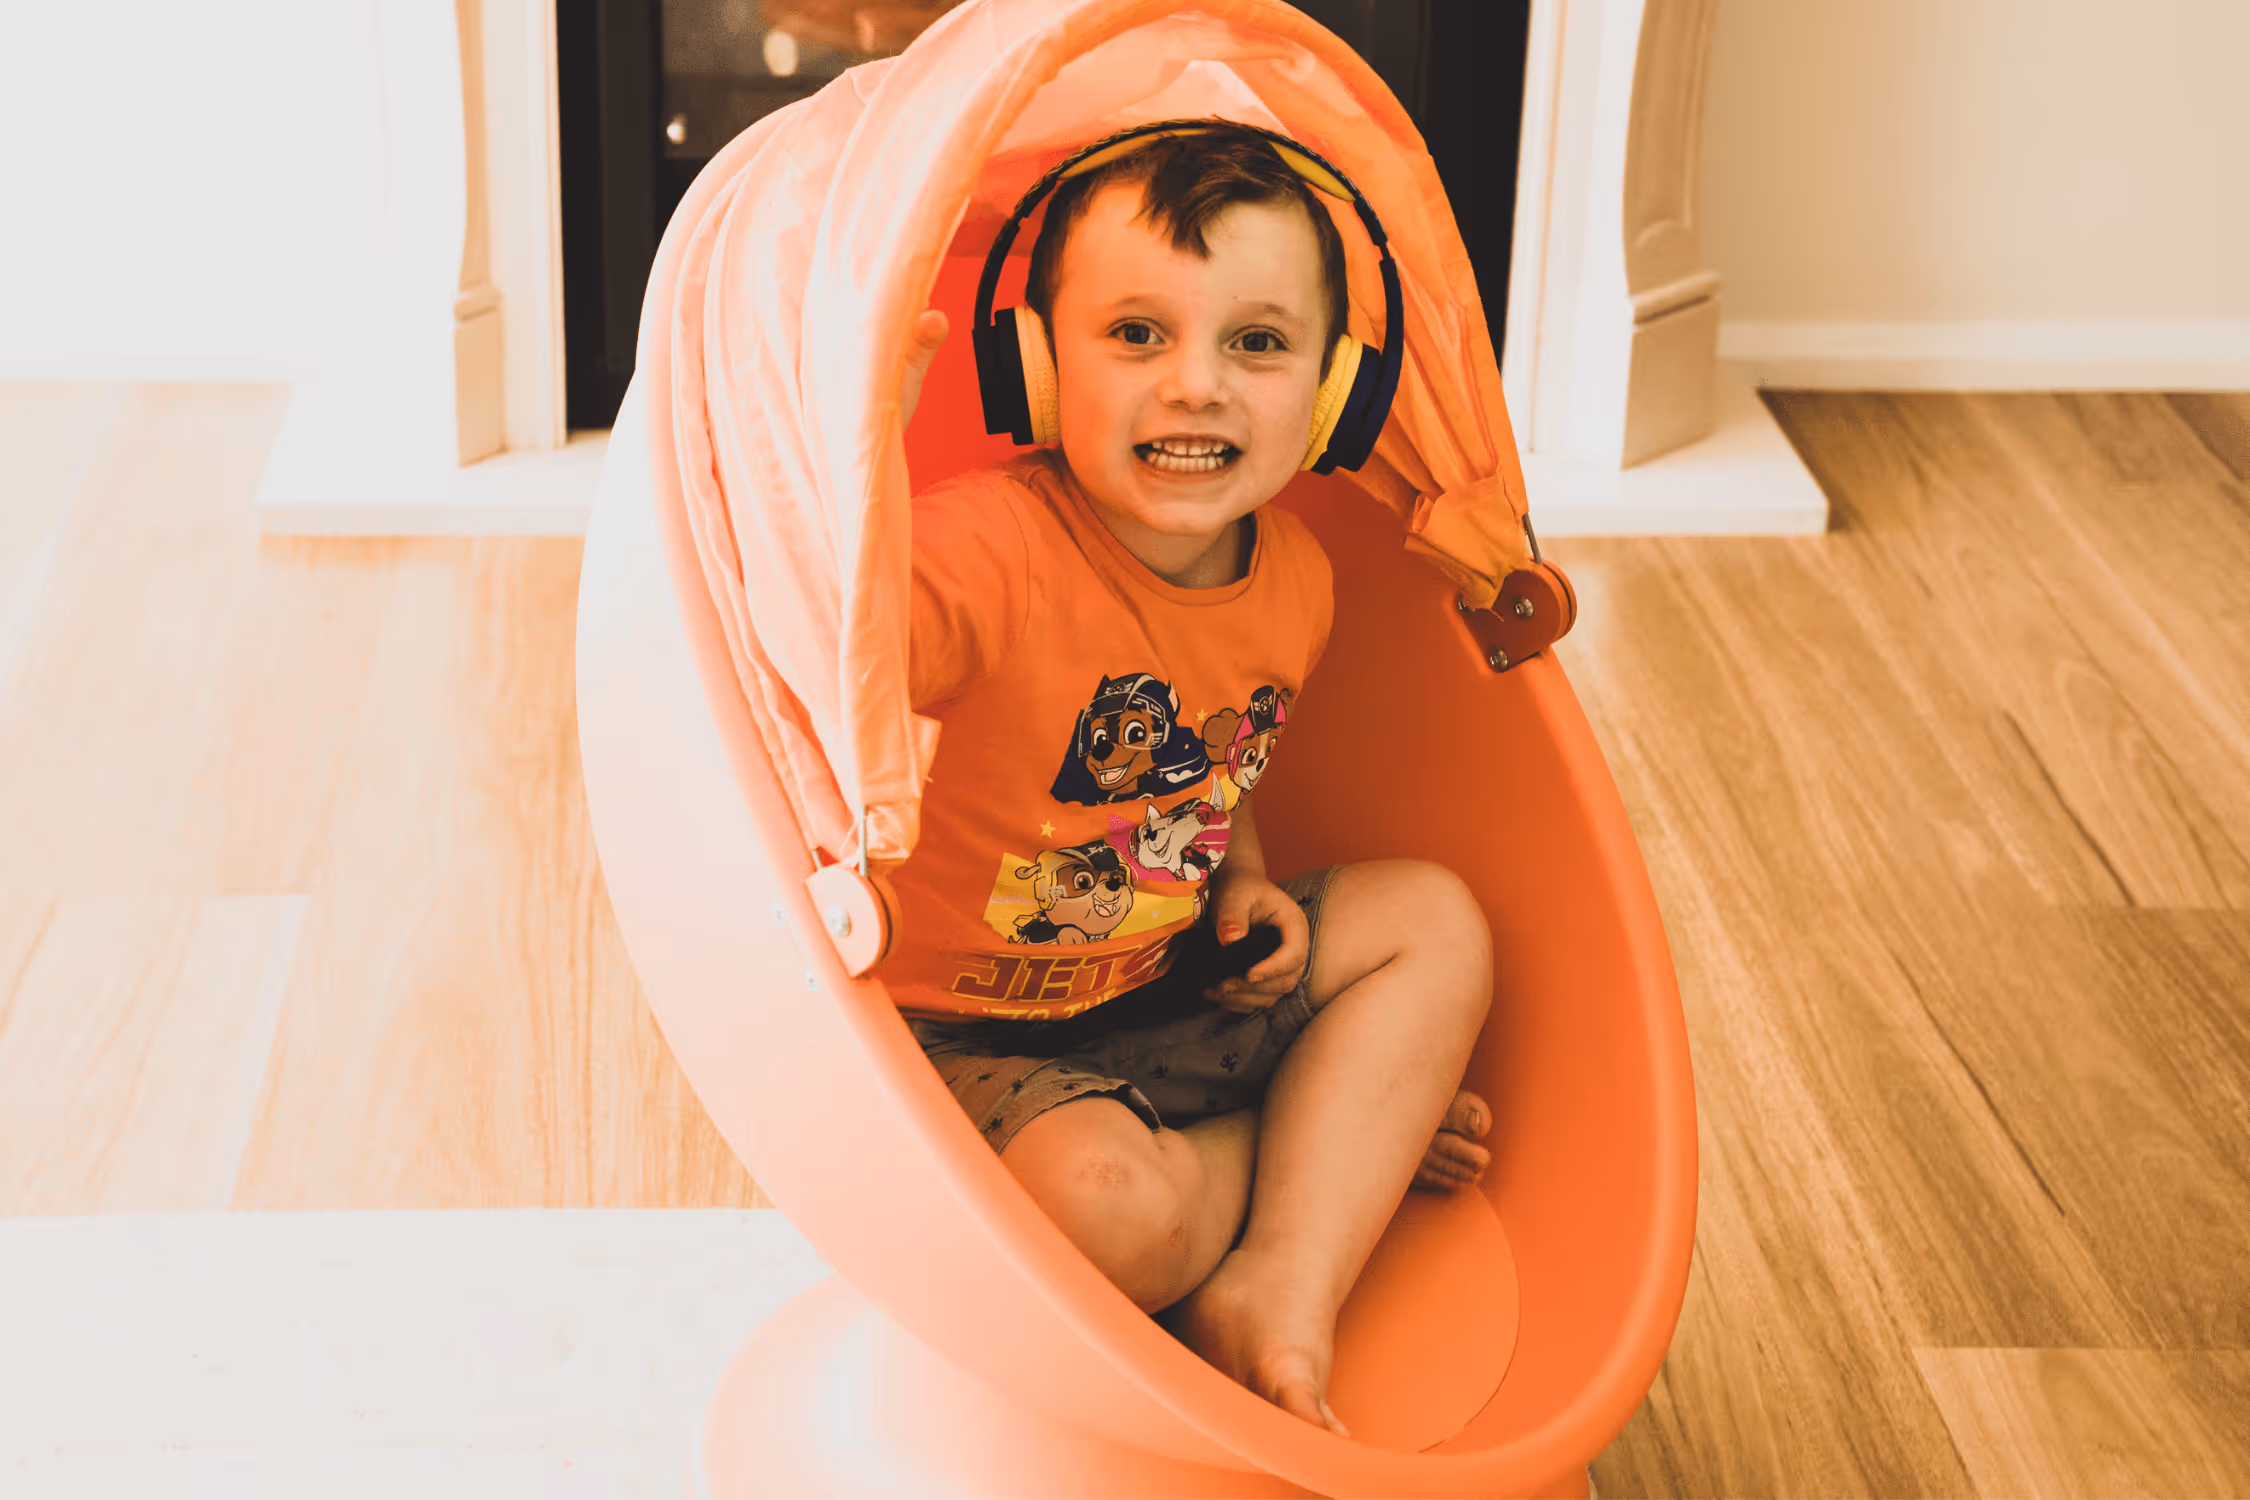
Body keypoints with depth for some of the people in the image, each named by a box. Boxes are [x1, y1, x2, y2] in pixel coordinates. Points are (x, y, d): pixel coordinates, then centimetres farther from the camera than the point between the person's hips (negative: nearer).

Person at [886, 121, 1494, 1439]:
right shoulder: (990, 551, -29)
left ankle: (1282, 1290, -11)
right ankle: (1348, 1139, 0)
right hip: (962, 1039, -7)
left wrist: (1246, 884, -1)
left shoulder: (1293, 577, -4)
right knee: (1110, 1207, -35)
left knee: (1435, 920, 2)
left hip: (1165, 993, 8)